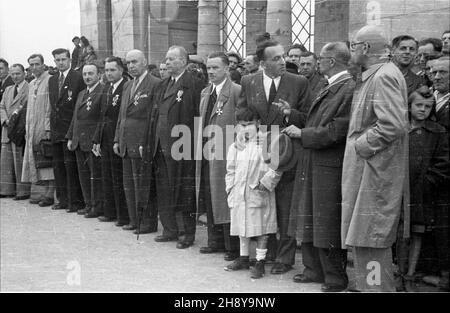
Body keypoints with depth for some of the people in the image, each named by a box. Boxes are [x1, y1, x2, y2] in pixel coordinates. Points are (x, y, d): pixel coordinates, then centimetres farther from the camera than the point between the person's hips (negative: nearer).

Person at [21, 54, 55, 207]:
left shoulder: (50, 81, -7)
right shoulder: (31, 84, 17)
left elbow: (52, 107, -12)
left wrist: (49, 129, -18)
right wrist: (27, 129, 14)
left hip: (45, 128, -8)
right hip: (32, 130, 8)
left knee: (47, 162, -7)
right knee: (36, 161, 7)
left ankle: (49, 195, -3)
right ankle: (44, 192, 13)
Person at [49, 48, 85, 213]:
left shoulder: (78, 77, -5)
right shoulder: (52, 80, 17)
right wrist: (52, 123, 11)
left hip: (71, 128, -7)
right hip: (56, 129, 7)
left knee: (71, 164, -7)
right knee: (58, 165, 10)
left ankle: (75, 201, -1)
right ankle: (63, 199, 18)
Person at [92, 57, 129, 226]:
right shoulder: (106, 89, 15)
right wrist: (97, 139, 13)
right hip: (105, 140, 8)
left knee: (119, 180, -3)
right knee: (107, 178, 15)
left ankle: (124, 216, 6)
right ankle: (110, 212, 25)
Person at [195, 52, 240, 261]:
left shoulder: (236, 91, -8)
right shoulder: (205, 92, 16)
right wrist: (200, 146, 14)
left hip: (225, 155, -7)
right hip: (206, 153, 8)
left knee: (226, 201, -3)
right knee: (209, 199, 12)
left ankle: (234, 247, 7)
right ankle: (215, 241, 24)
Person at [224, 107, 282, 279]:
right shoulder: (236, 147, 10)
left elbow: (275, 168, -10)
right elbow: (230, 170, 17)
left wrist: (264, 183, -14)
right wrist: (230, 188, 9)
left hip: (259, 194, -5)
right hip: (239, 194, 5)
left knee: (261, 229, 1)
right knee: (242, 226, 15)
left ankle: (260, 262, 10)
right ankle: (244, 258, 29)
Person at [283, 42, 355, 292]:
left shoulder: (349, 89, -17)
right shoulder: (331, 88, 13)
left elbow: (337, 130, -22)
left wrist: (302, 134, -14)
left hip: (330, 166, -10)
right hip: (312, 164, 10)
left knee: (327, 224, 1)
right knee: (310, 221, 17)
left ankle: (336, 278, 16)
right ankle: (315, 270, 31)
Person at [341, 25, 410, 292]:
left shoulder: (384, 77, -16)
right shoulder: (373, 75, 16)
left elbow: (394, 125, -26)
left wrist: (361, 145, -17)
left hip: (375, 170, -10)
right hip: (369, 169, 10)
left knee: (370, 240, -4)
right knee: (373, 240, 17)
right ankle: (379, 285, 28)